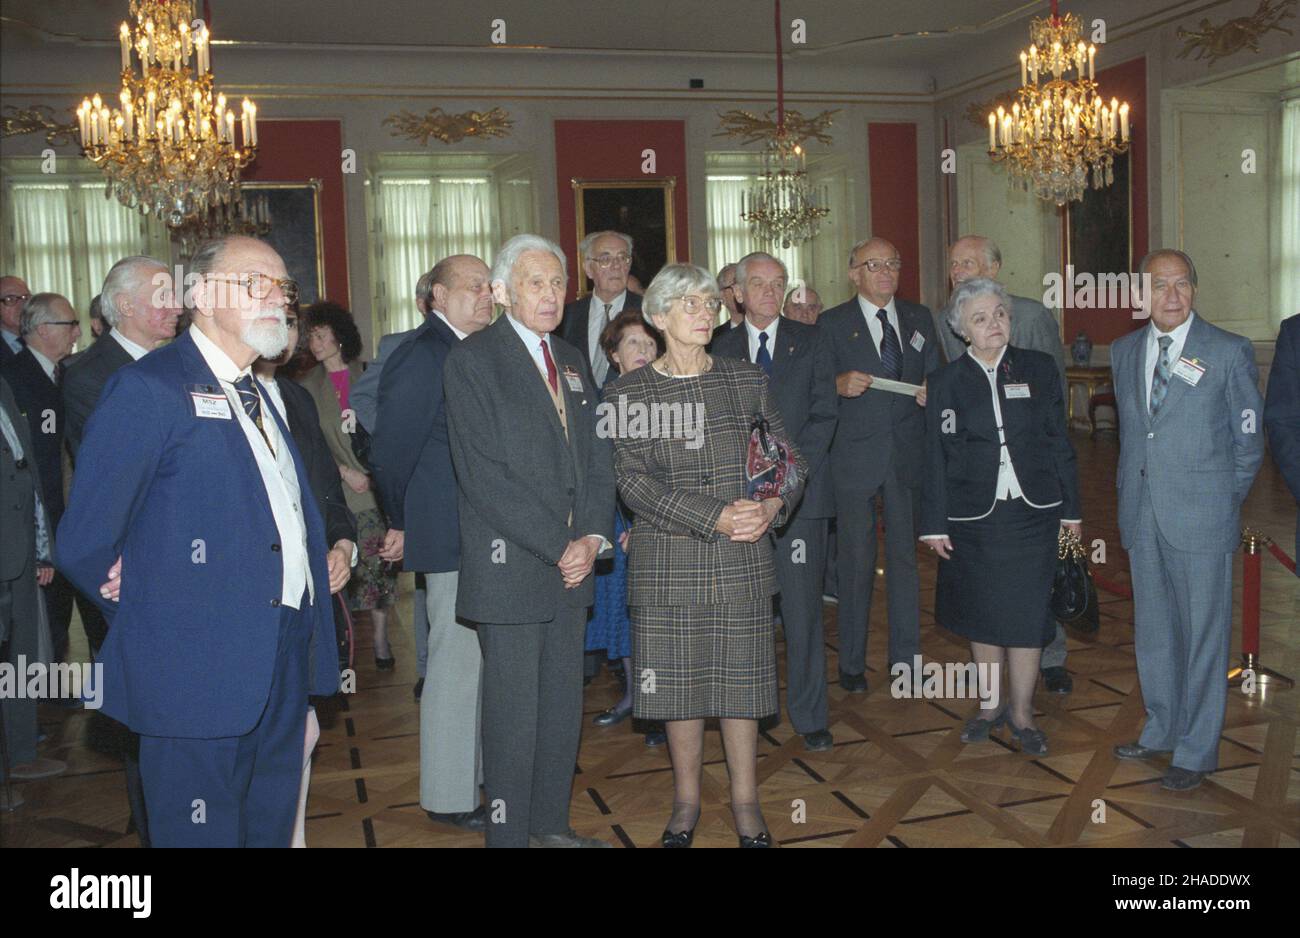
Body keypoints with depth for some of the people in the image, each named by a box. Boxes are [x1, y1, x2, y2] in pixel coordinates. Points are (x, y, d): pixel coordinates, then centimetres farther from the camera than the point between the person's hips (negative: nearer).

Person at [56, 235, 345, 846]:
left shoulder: (259, 393, 14)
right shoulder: (148, 388, -13)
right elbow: (83, 544, -14)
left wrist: (323, 555, 10)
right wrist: (156, 615, -3)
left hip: (286, 662, 8)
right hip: (202, 673, -8)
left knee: (272, 826, 19)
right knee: (203, 833, 6)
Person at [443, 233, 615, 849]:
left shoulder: (571, 360, 15)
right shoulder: (472, 360, -7)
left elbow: (596, 455, 12)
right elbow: (483, 475, -15)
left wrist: (592, 537, -4)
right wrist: (558, 547, -15)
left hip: (571, 563, 7)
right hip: (509, 565, -6)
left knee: (563, 706, 13)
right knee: (513, 712, 1)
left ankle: (551, 823, 28)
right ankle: (509, 833, 16)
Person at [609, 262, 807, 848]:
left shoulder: (748, 381, 7)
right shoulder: (628, 393, 0)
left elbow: (791, 458, 8)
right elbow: (634, 481, -9)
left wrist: (772, 505, -12)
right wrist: (715, 518, -17)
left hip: (743, 561, 1)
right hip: (667, 563, -1)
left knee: (741, 678, 7)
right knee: (678, 683, 7)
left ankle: (745, 800, 24)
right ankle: (686, 799, 26)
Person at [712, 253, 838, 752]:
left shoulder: (810, 341, 8)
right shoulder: (722, 349, 10)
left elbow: (824, 414, 2)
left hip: (799, 490, -1)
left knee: (803, 607, 0)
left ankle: (810, 715, 10)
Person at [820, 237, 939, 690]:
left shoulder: (919, 319, 11)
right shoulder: (832, 324, 0)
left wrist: (931, 392, -9)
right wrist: (840, 384, -23)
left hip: (908, 455, 3)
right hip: (855, 458, -3)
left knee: (905, 556, 10)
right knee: (856, 562, 3)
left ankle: (905, 656, 21)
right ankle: (852, 662, 15)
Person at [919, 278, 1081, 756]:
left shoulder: (1038, 368, 3)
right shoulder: (945, 381, 1)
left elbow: (1059, 442, 6)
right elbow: (936, 457, 1)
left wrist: (1070, 508, 5)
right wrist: (935, 524, -1)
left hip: (1033, 513, 0)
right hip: (975, 516, 0)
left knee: (1027, 613, 3)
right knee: (983, 614, 10)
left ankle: (1021, 711, 18)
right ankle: (991, 702, 27)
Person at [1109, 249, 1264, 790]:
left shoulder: (1230, 352, -6)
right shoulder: (1123, 352, 8)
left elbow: (1249, 440, 0)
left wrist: (1222, 499, 1)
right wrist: (1131, 495, 11)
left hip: (1201, 520, -5)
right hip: (1142, 517, 5)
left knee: (1203, 633, 4)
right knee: (1152, 629, 16)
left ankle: (1196, 750, 17)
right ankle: (1162, 729, 33)